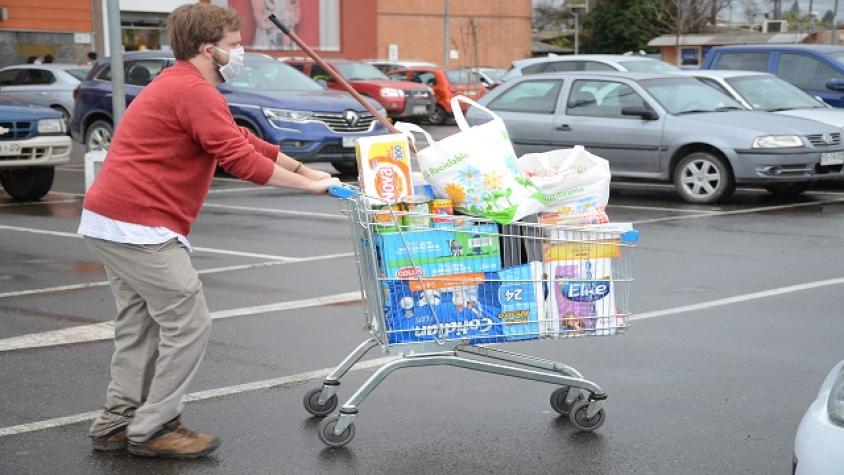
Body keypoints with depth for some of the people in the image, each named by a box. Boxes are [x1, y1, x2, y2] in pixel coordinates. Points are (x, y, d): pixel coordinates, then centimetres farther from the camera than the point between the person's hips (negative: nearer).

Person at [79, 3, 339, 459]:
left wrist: (304, 168, 16)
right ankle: (152, 429, 2)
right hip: (140, 227, -11)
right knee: (189, 323, -5)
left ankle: (117, 422, 21)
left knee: (141, 324, 16)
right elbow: (240, 159, -20)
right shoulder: (195, 92, -15)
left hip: (107, 218, 11)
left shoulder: (177, 86, 20)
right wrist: (308, 184, -12)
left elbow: (245, 140, 20)